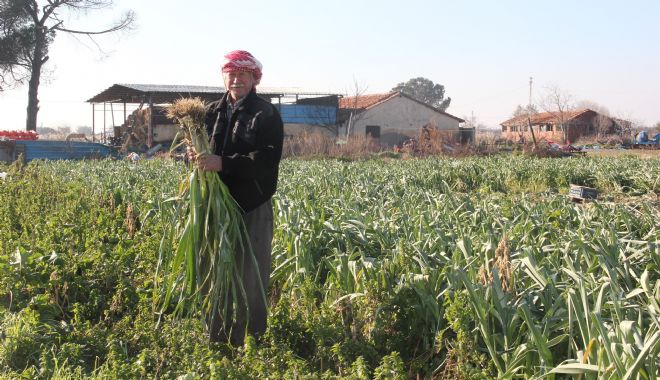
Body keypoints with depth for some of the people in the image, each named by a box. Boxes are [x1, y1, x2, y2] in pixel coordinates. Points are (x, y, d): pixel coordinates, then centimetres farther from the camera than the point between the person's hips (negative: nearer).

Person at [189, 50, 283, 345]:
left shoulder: (266, 114, -4)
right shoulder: (212, 112, 13)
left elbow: (268, 160, -15)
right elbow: (200, 145, 20)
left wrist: (223, 163, -24)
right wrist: (197, 157, -6)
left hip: (252, 208, -5)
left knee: (250, 275, 0)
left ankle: (251, 341, 12)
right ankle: (218, 336, 22)